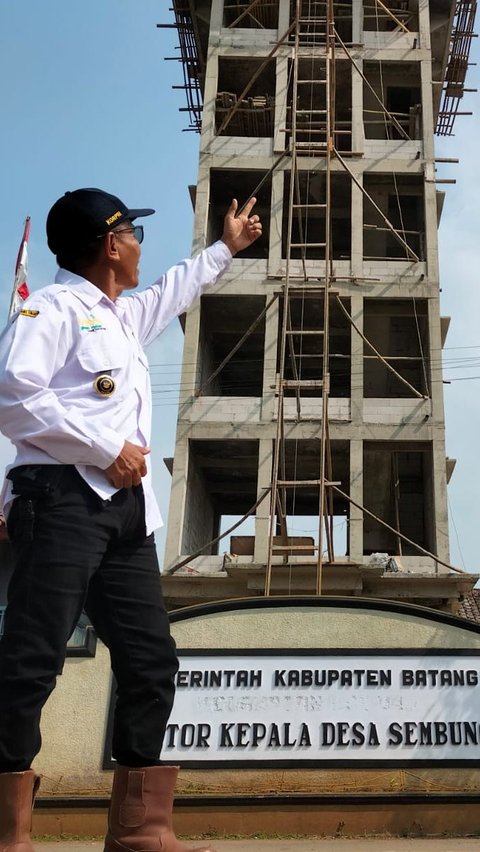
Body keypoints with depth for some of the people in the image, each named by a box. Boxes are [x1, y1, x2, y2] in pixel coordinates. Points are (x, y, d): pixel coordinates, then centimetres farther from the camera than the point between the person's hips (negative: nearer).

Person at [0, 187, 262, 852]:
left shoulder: (124, 316, 28)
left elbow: (175, 290, 50)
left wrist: (225, 248, 61)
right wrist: (108, 450, -15)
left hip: (127, 508, 9)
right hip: (63, 497, -9)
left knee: (151, 659, 3)